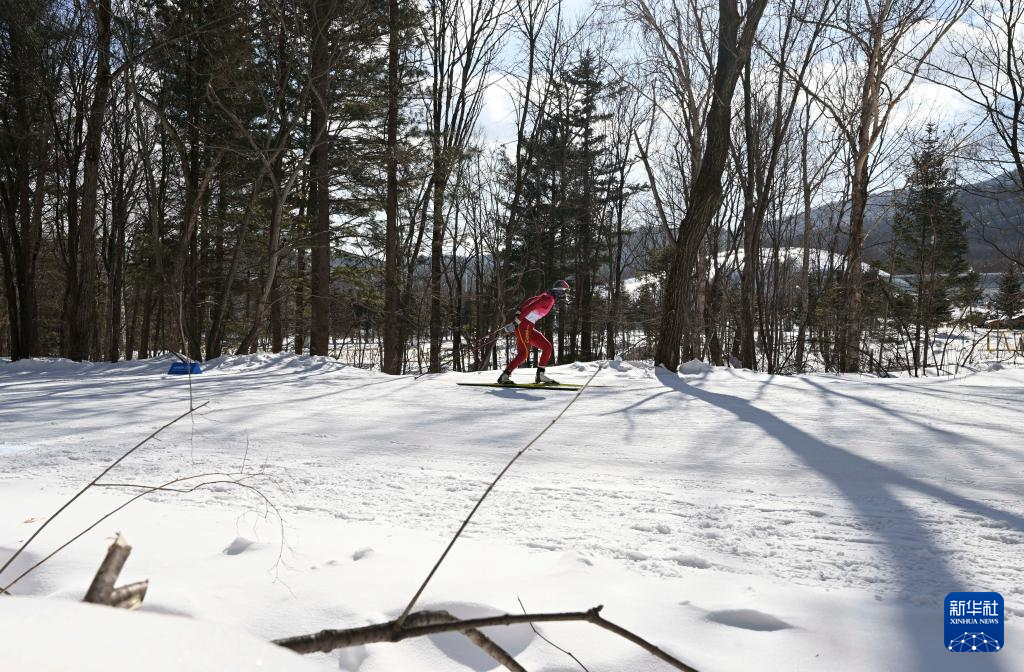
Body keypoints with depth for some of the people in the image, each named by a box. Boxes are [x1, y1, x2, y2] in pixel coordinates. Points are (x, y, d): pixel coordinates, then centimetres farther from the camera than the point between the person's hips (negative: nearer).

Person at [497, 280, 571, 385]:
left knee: (547, 347, 7)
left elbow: (527, 303, 18)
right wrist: (516, 322, -23)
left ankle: (540, 375, 6)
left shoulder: (546, 298, 18)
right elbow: (530, 307, -20)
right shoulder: (549, 298, -12)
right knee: (524, 353, -12)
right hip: (524, 325, -10)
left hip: (529, 328, 10)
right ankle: (504, 377, -7)